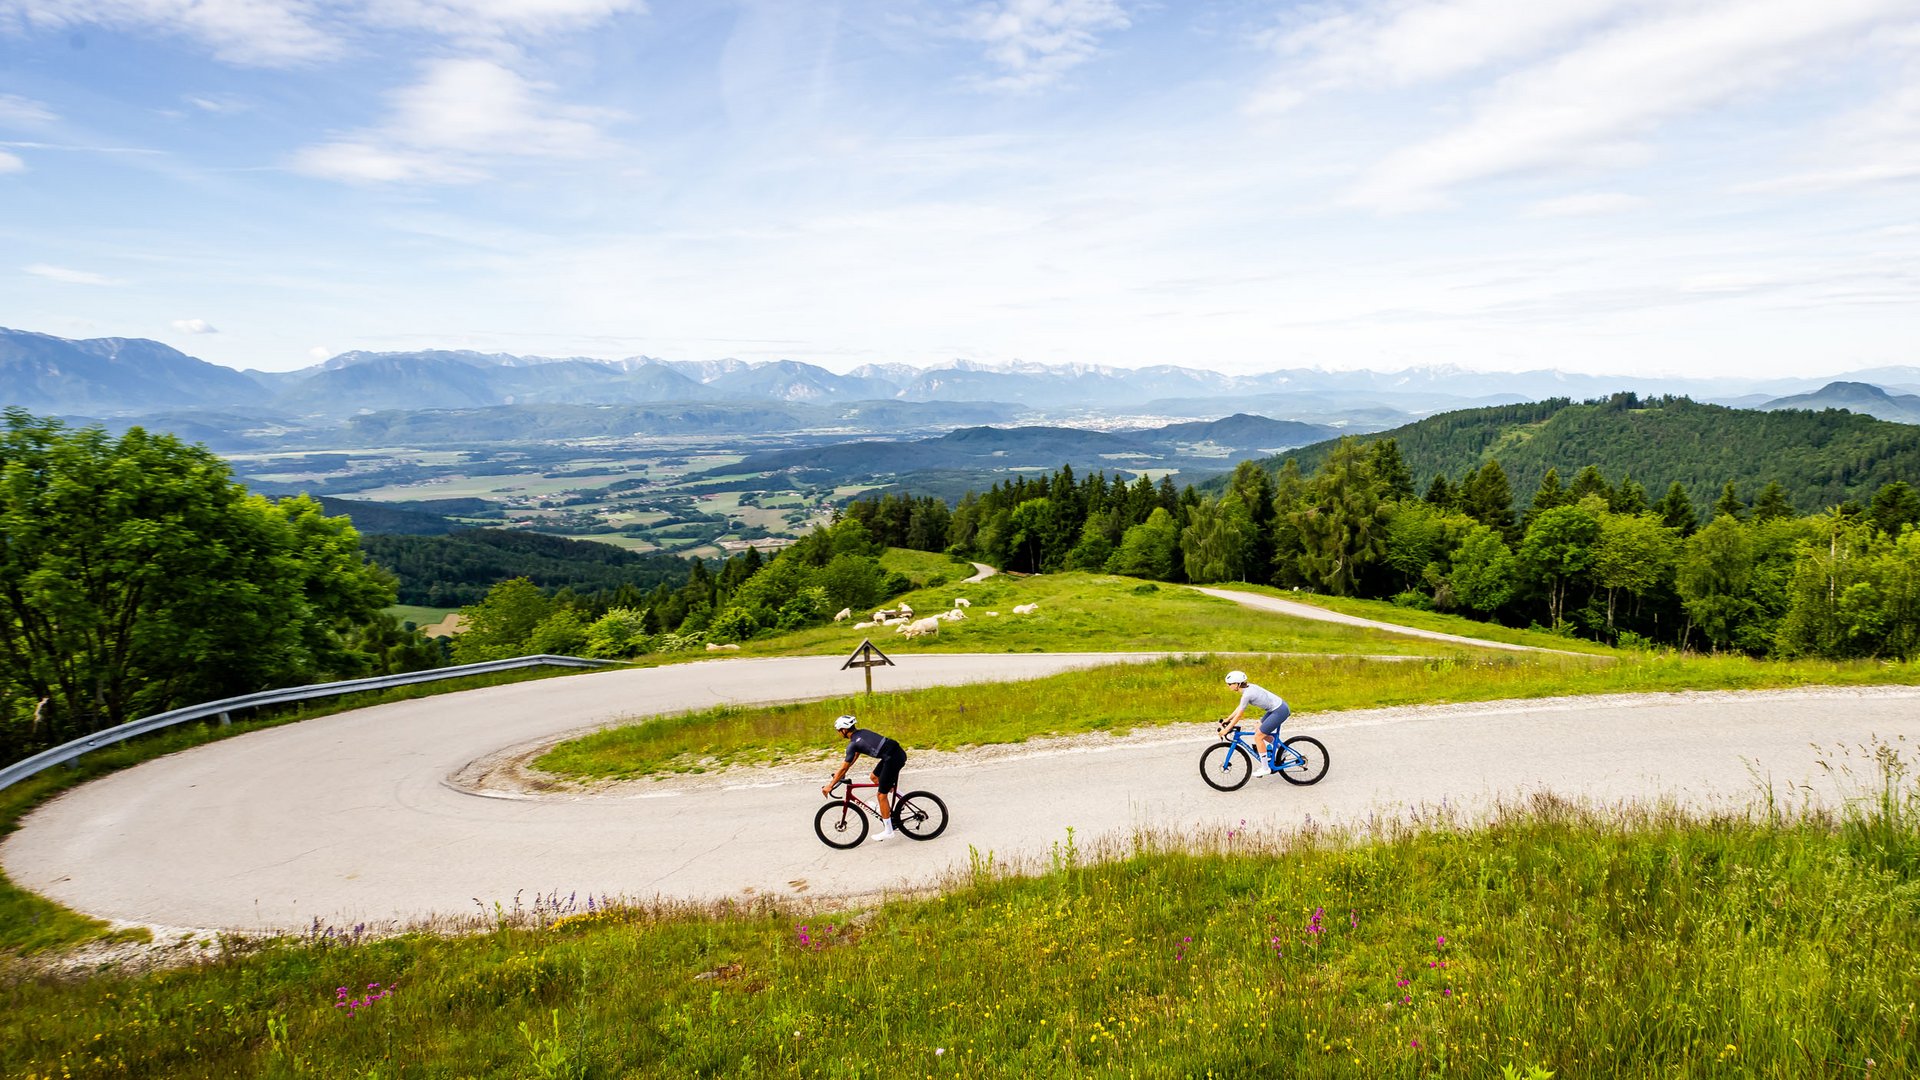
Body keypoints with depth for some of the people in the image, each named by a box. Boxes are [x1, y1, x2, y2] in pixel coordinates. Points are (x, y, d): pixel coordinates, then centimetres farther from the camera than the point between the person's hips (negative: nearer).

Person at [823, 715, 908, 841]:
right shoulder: (862, 732, 19)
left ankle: (888, 831, 7)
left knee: (882, 794, 2)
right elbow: (855, 755, 30)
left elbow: (844, 767, -3)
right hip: (898, 752, 9)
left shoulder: (852, 744, -5)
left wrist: (829, 786, 5)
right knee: (874, 777, 25)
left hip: (893, 759, -9)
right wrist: (841, 773, 34)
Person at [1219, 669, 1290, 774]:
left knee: (1258, 736, -4)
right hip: (1278, 707, 9)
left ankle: (1265, 768, 5)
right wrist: (1227, 719, 17)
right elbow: (1240, 707, 16)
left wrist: (1226, 729, -9)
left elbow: (1239, 715, -15)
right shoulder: (1248, 687, 5)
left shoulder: (1247, 694, -21)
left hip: (1279, 711, -9)